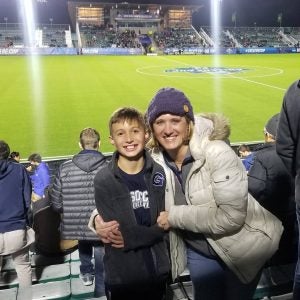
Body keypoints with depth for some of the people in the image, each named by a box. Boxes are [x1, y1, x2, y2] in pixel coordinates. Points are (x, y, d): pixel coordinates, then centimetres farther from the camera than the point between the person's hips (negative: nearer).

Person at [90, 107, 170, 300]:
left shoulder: (158, 173, -3)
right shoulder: (104, 181, -14)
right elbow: (120, 235, -17)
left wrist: (134, 235, -12)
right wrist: (157, 229, -8)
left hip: (158, 271, 3)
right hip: (122, 277, -2)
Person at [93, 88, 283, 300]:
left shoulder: (217, 152, -27)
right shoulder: (154, 162, -14)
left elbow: (232, 216, -31)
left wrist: (175, 216, -26)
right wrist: (101, 218, -23)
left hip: (242, 249, -3)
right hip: (199, 252, 3)